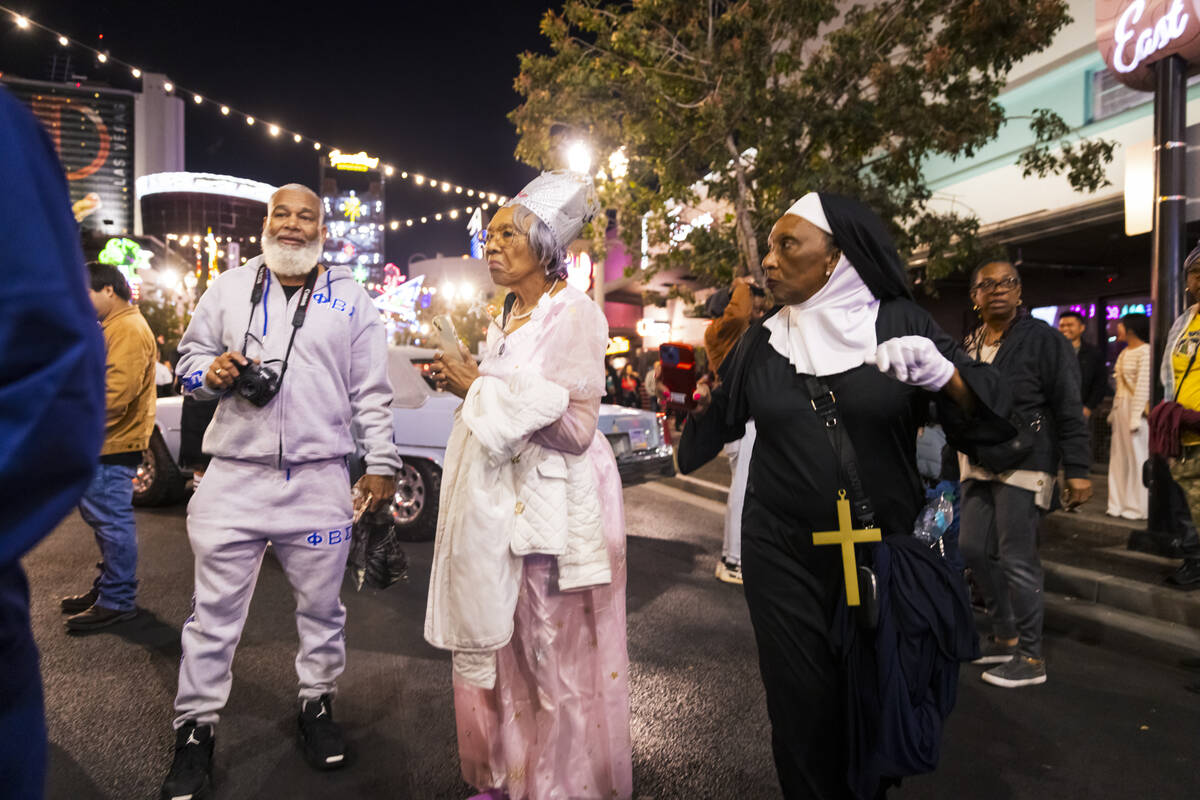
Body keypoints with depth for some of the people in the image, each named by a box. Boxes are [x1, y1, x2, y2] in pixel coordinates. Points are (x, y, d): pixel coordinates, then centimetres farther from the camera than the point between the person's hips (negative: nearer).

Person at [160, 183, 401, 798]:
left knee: (320, 607, 11)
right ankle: (195, 733, 20)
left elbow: (372, 392, 6)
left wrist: (380, 464, 1)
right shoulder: (229, 288, 11)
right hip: (235, 476, 1)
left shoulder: (351, 300, 7)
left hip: (320, 481, 0)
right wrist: (212, 371, -8)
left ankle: (317, 706, 30)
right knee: (214, 611, 6)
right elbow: (189, 357, 16)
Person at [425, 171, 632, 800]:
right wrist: (465, 385, 7)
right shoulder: (507, 319, 15)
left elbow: (573, 426, -19)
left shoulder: (574, 315, -11)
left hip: (554, 507, -8)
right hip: (501, 502, 8)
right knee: (498, 648, 14)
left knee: (554, 659, 3)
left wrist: (482, 388, -16)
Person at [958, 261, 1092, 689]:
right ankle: (1004, 635, 27)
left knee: (1017, 561, -4)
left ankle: (1030, 657, 10)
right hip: (979, 466, 7)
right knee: (973, 549, 10)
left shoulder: (1043, 339, -9)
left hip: (1025, 466, -7)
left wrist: (1077, 469, -16)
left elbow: (1069, 408, -12)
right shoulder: (968, 345, 10)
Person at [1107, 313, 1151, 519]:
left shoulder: (1145, 352, -10)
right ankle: (1120, 504, 18)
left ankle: (1138, 507, 5)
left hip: (1136, 408, -8)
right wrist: (1115, 411, 14)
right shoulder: (1124, 353, 15)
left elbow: (1143, 386, -14)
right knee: (1119, 455, 10)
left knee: (1137, 456, -2)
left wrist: (1136, 417, -16)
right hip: (1120, 407, 9)